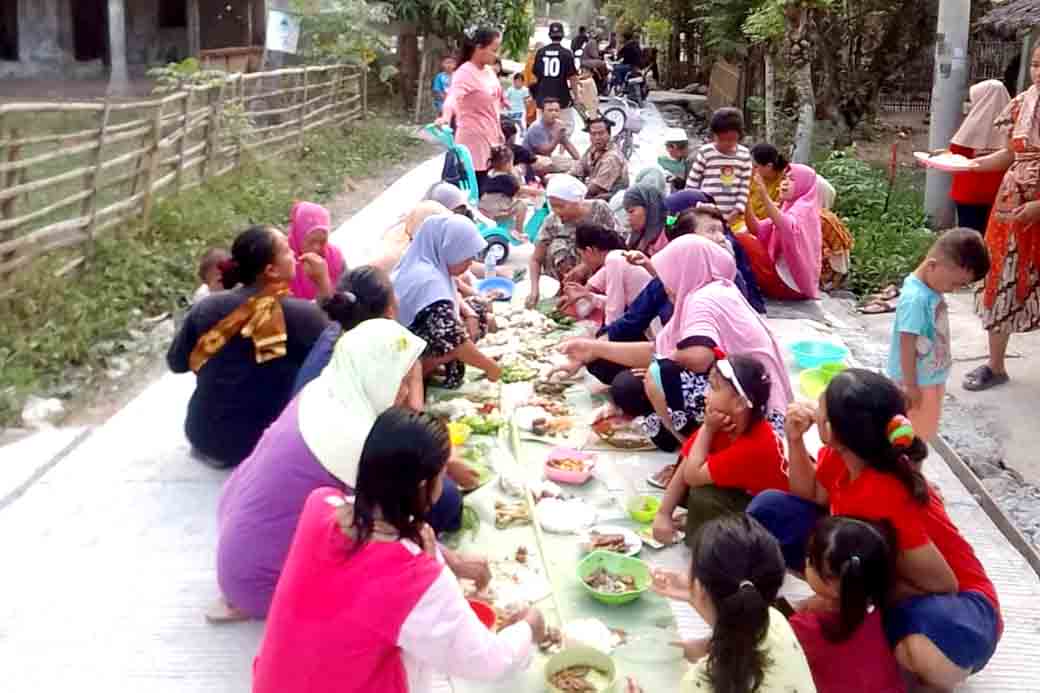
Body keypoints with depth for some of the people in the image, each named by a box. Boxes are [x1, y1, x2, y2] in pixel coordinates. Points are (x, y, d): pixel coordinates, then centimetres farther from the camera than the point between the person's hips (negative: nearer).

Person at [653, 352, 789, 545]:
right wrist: (663, 514, -11)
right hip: (739, 493, 8)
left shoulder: (756, 446, -34)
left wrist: (707, 428, -27)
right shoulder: (720, 422, -12)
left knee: (703, 496, -28)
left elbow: (693, 476, -31)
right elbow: (685, 467, -7)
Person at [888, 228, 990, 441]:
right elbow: (907, 345, -25)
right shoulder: (915, 298, -29)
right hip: (917, 382, -9)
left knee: (923, 429, 22)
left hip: (932, 377, 9)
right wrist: (911, 386, -20)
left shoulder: (932, 288, -1)